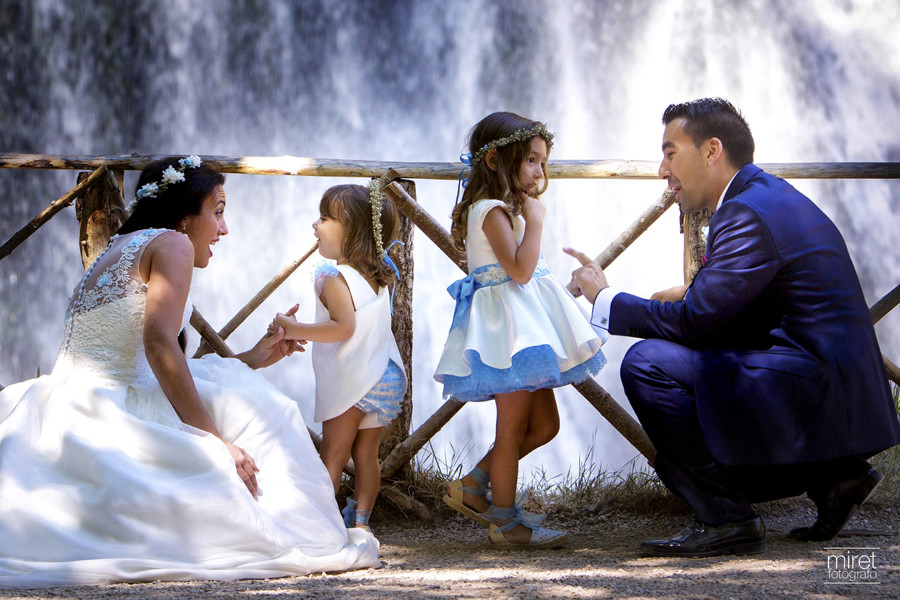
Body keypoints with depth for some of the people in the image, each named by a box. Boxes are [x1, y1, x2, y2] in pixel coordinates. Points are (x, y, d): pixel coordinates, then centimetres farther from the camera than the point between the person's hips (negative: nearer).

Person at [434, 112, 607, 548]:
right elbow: (520, 268, -24)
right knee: (514, 427, -3)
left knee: (544, 425, 12)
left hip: (524, 326, 11)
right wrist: (534, 221, -18)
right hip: (509, 329, -11)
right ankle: (505, 521, 6)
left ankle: (473, 487, 19)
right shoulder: (493, 210, -15)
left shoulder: (504, 209, 18)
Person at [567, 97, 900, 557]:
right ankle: (831, 478, 16)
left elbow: (696, 320, -18)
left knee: (647, 363, -15)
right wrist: (691, 293, 5)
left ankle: (724, 516, -9)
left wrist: (605, 299, -6)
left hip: (813, 394, -11)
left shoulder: (749, 213, -15)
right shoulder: (769, 196, 17)